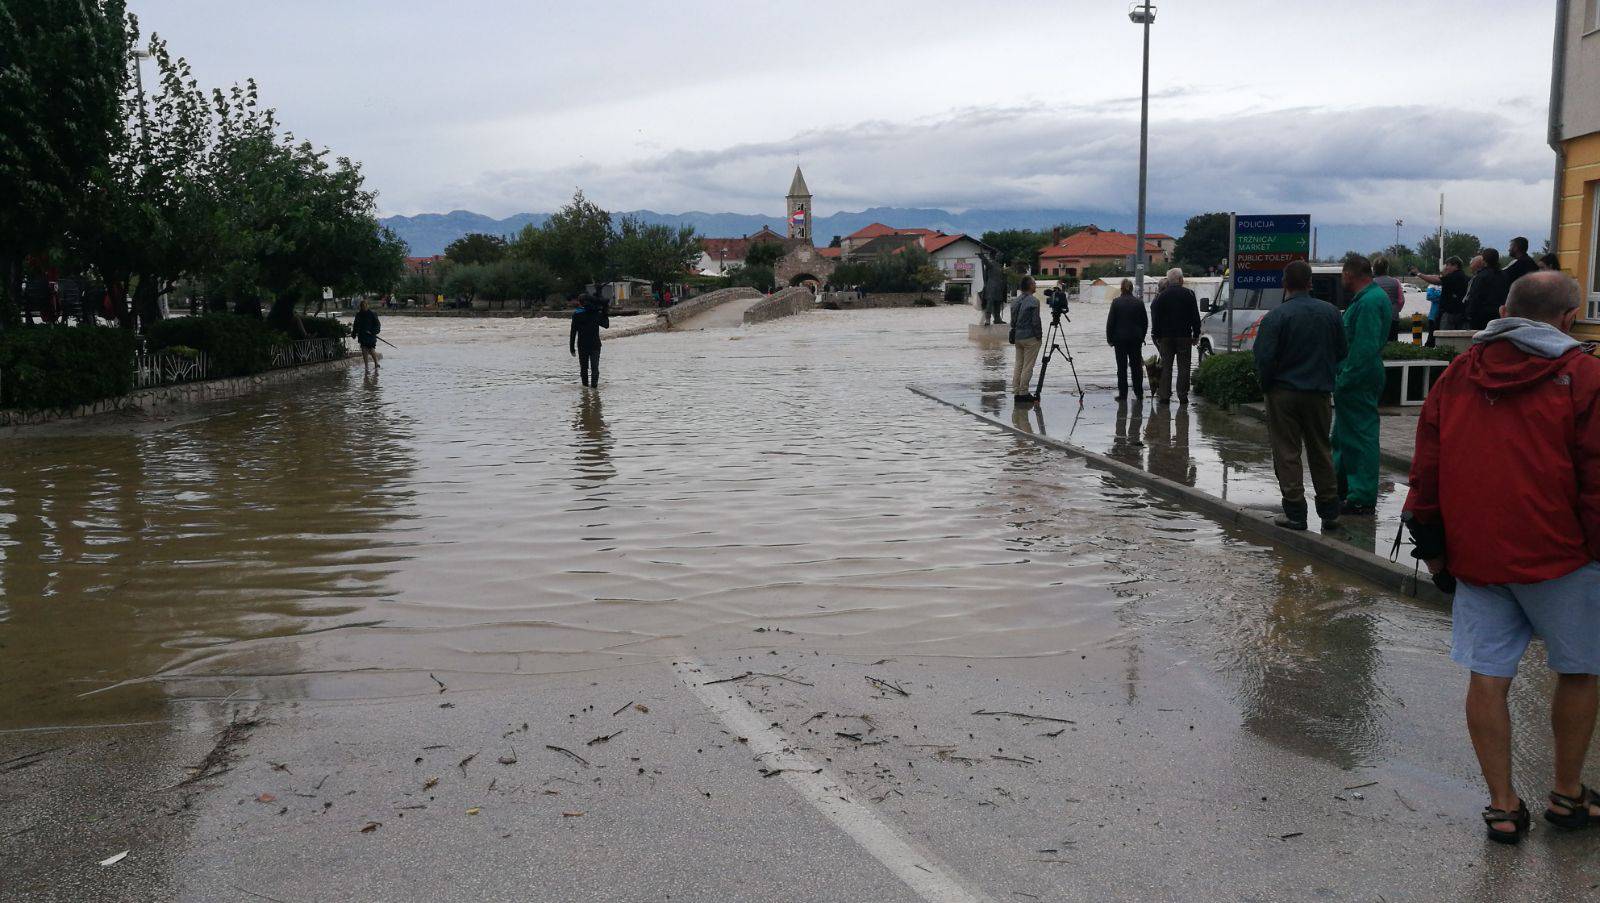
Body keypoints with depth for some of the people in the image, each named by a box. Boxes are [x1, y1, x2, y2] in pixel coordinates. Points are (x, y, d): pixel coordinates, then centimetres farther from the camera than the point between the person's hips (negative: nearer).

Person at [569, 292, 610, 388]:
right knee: (594, 366, 2)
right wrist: (605, 313, 18)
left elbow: (573, 333, -5)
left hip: (582, 345, 0)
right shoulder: (596, 313, -4)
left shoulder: (576, 315, -5)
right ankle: (594, 384, -8)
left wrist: (571, 347, -1)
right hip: (595, 344, 0)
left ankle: (585, 384, 14)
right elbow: (606, 325, 7)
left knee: (583, 367, 11)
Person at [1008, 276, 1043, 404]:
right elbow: (1036, 321, -16)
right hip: (1030, 337, -7)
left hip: (1017, 337, 7)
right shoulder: (1033, 301, -15)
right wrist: (1039, 336, -6)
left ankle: (1016, 392, 14)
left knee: (1018, 365, 12)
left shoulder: (1015, 301, 8)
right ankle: (1023, 393, 0)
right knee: (1027, 367, -2)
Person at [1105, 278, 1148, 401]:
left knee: (1122, 367, 3)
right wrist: (1141, 337, 17)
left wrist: (1110, 339, 2)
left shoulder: (1116, 302, -8)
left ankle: (1123, 394, 2)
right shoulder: (1139, 303, 0)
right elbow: (1145, 322, 6)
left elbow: (1110, 321, -6)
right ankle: (1139, 393, 11)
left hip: (1120, 338, -2)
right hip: (1136, 339, 2)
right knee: (1136, 366, 9)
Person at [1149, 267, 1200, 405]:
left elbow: (1155, 318, 3)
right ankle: (1183, 396, 1)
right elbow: (1195, 317, 2)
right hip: (1184, 336, -1)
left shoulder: (1161, 296, 1)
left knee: (1166, 366, 5)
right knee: (1183, 366, 3)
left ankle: (1164, 396, 1)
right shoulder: (1189, 294, -1)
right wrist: (1196, 335, 8)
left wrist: (1156, 335, 8)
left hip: (1166, 337, 1)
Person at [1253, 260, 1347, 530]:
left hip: (1284, 393, -4)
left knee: (1287, 453, 3)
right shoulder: (1330, 312, 1)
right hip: (1320, 393, 4)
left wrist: (1266, 385, 0)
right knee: (1321, 451, 15)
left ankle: (1295, 513, 2)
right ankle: (1329, 511, 20)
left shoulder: (1276, 316, -15)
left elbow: (1264, 358, -16)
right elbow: (1341, 353, 10)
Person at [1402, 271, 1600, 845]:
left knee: (1488, 677, 6)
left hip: (1474, 556, 4)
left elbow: (1426, 471, 8)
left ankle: (1503, 806, 12)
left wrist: (1432, 548, 14)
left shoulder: (1458, 375, 7)